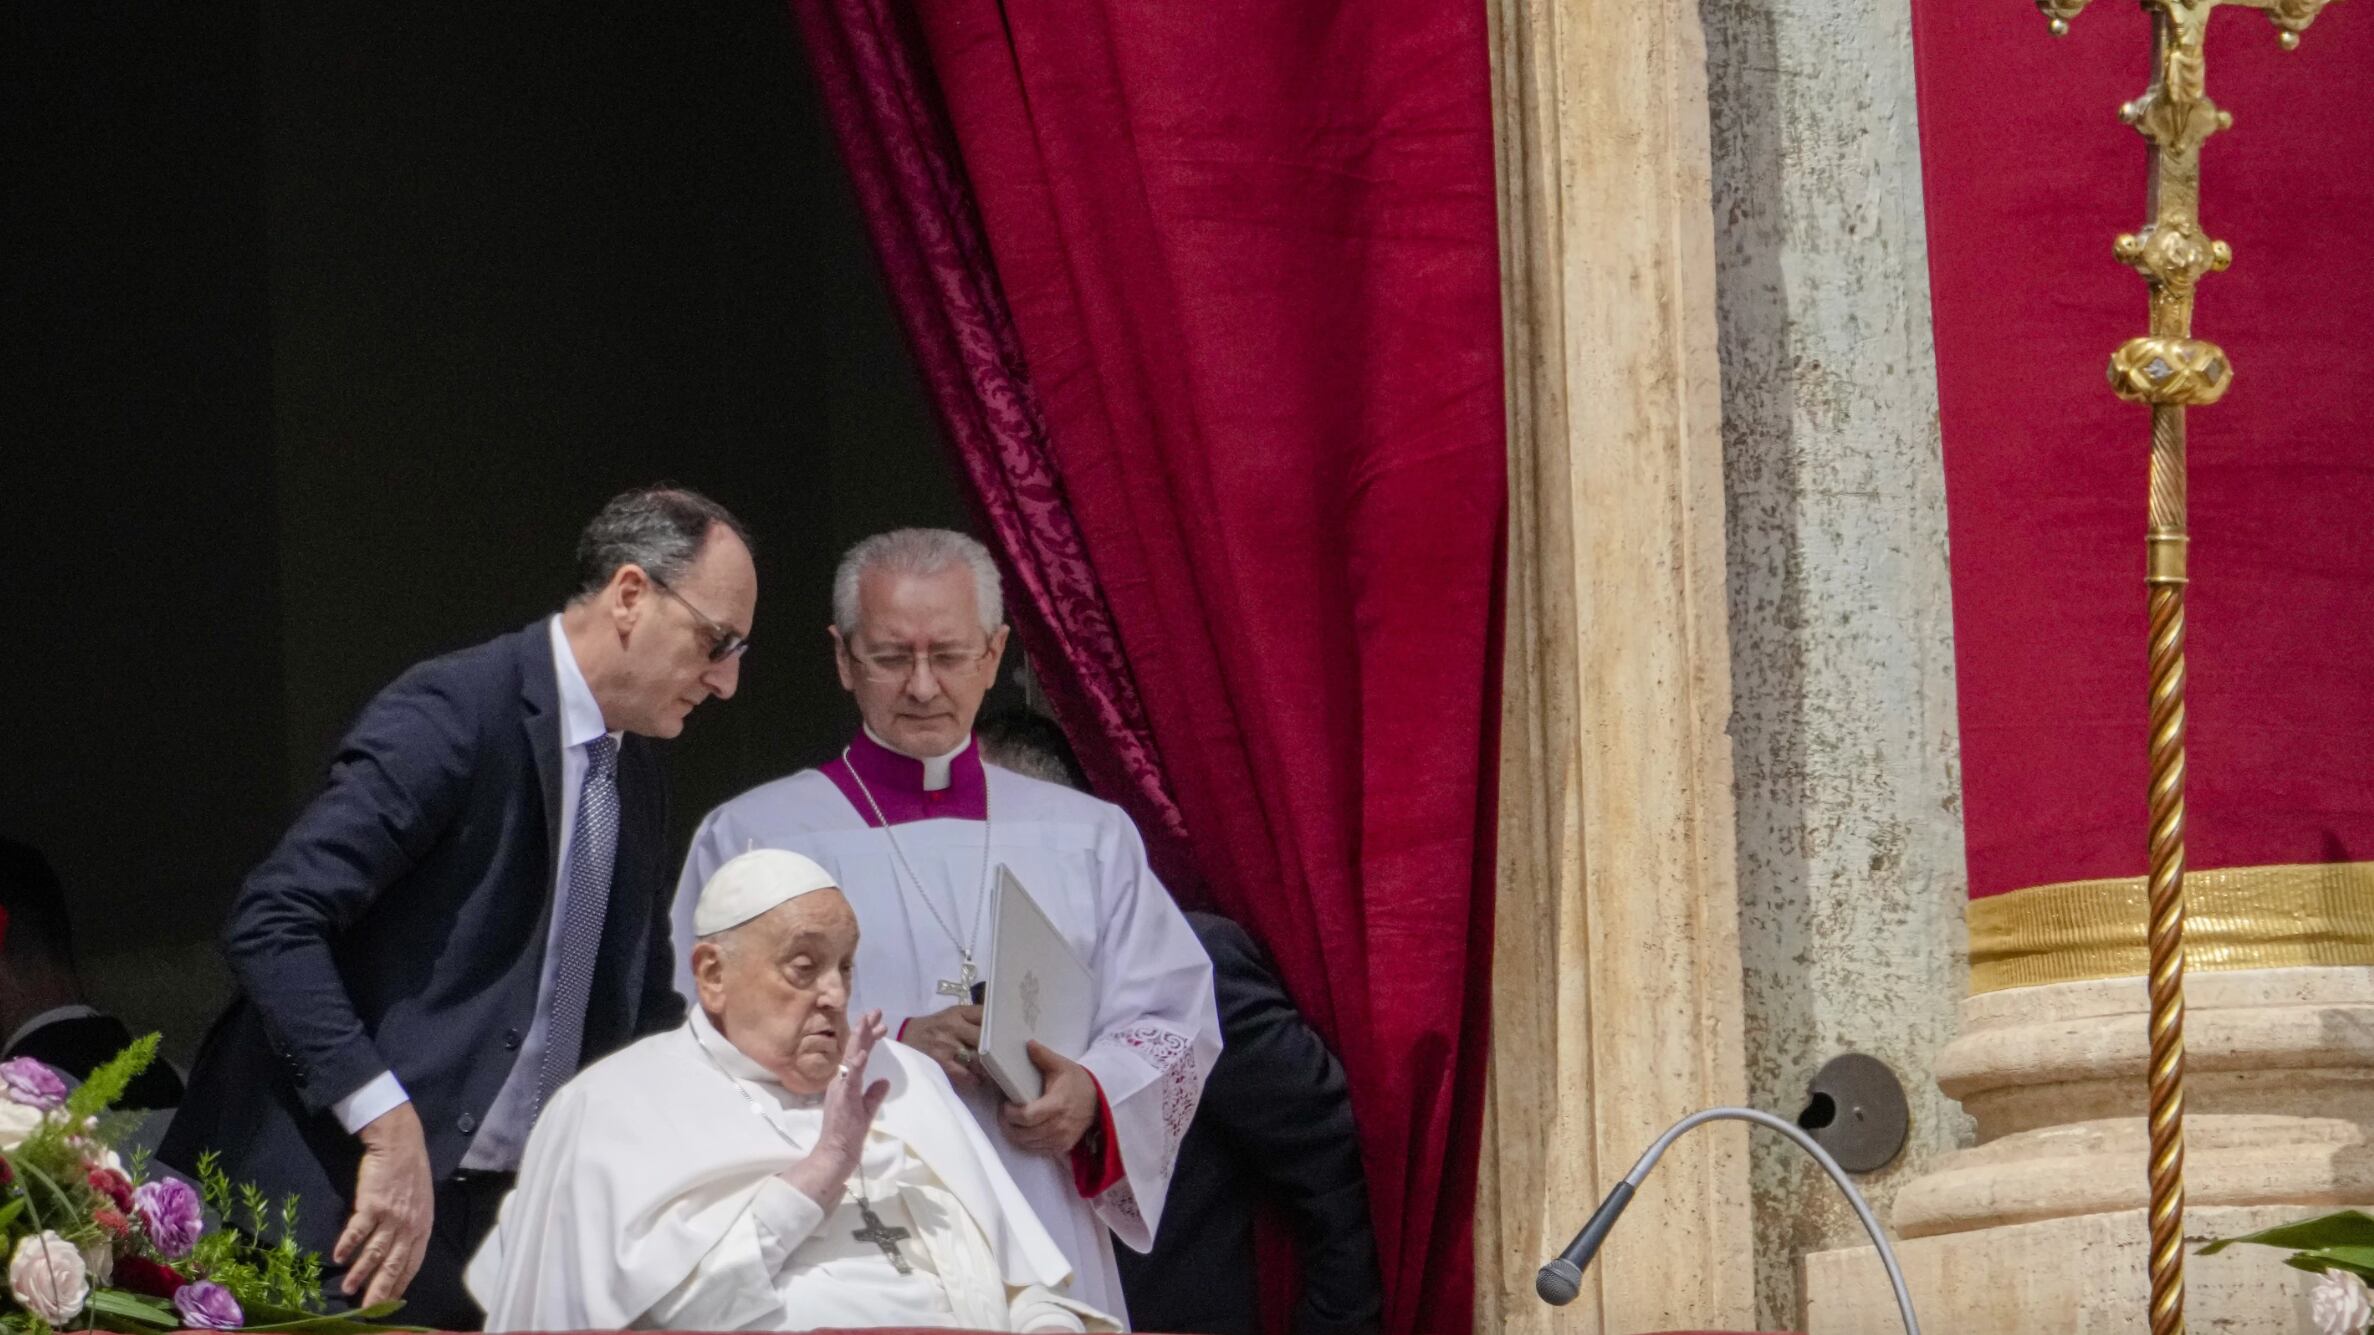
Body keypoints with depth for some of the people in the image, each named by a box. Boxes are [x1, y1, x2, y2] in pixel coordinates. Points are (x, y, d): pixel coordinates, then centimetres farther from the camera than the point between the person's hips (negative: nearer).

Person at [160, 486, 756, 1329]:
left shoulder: (634, 775, 15)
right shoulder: (455, 714, -12)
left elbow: (641, 1015, 26)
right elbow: (271, 925, -21)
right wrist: (388, 1125, -26)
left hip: (490, 1219, 8)